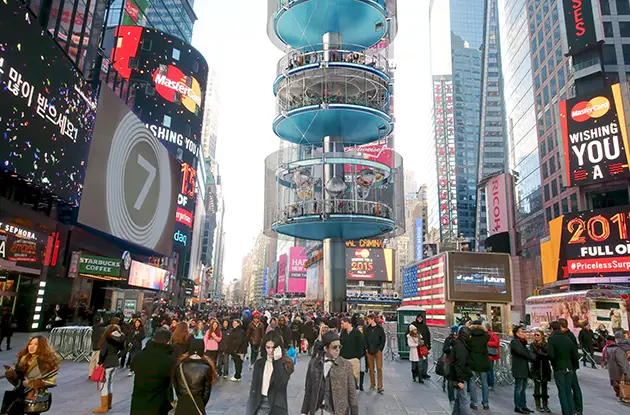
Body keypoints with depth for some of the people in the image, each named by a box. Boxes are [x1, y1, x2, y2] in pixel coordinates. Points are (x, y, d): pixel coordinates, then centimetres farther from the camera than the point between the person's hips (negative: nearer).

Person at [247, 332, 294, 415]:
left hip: (277, 405, -3)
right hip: (260, 403, 3)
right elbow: (254, 387, 6)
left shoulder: (286, 363, -6)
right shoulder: (259, 363, 4)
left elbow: (280, 384, -20)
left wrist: (277, 361, -21)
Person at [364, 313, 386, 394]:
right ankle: (372, 384, 19)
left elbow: (383, 339, 1)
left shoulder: (380, 328, -1)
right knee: (371, 368, 7)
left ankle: (380, 387, -5)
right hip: (369, 351, 3)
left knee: (379, 368, -7)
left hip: (378, 351, -3)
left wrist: (380, 349, -6)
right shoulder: (366, 329, 7)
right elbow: (364, 339, 9)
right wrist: (366, 348, 0)